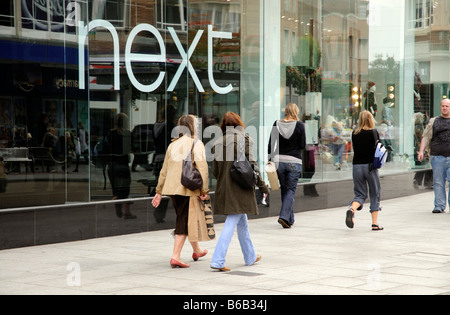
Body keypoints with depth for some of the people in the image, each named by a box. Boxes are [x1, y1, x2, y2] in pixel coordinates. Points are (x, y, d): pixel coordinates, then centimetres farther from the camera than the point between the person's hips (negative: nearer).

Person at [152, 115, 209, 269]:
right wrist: (204, 190, -13)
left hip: (172, 188, 6)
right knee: (184, 221, -2)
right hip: (188, 188, -6)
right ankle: (176, 257, -10)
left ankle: (197, 250, 36)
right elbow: (202, 168, -15)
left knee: (188, 218, 21)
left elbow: (164, 169, 15)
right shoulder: (196, 144, -6)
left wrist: (159, 191, 19)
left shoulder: (173, 144, 12)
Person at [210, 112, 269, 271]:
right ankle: (218, 260, -12)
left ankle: (251, 256, 31)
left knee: (242, 222, 19)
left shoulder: (218, 143, 6)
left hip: (224, 188, 6)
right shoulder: (244, 139, -8)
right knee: (231, 223, -5)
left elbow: (215, 171, 8)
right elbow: (251, 165, -10)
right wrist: (262, 186, -1)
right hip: (240, 188, -6)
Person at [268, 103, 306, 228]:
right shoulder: (299, 125, -7)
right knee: (291, 190, 2)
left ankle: (290, 219, 22)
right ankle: (284, 217, -15)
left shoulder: (277, 124, 1)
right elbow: (303, 146, -5)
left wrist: (270, 159, 11)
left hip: (279, 161, 3)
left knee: (284, 190, 15)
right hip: (294, 162, -3)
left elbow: (271, 144, 2)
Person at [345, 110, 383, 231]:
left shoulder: (354, 133, 5)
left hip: (356, 166, 3)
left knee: (360, 194, 10)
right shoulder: (373, 132, -6)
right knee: (375, 194, 10)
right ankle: (375, 223, 9)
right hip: (370, 165, -3)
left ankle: (352, 209, -22)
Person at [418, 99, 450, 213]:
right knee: (438, 182, 1)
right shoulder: (433, 122, 15)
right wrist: (421, 151, -1)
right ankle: (439, 206, 6)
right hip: (437, 156, 1)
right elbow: (426, 137, 11)